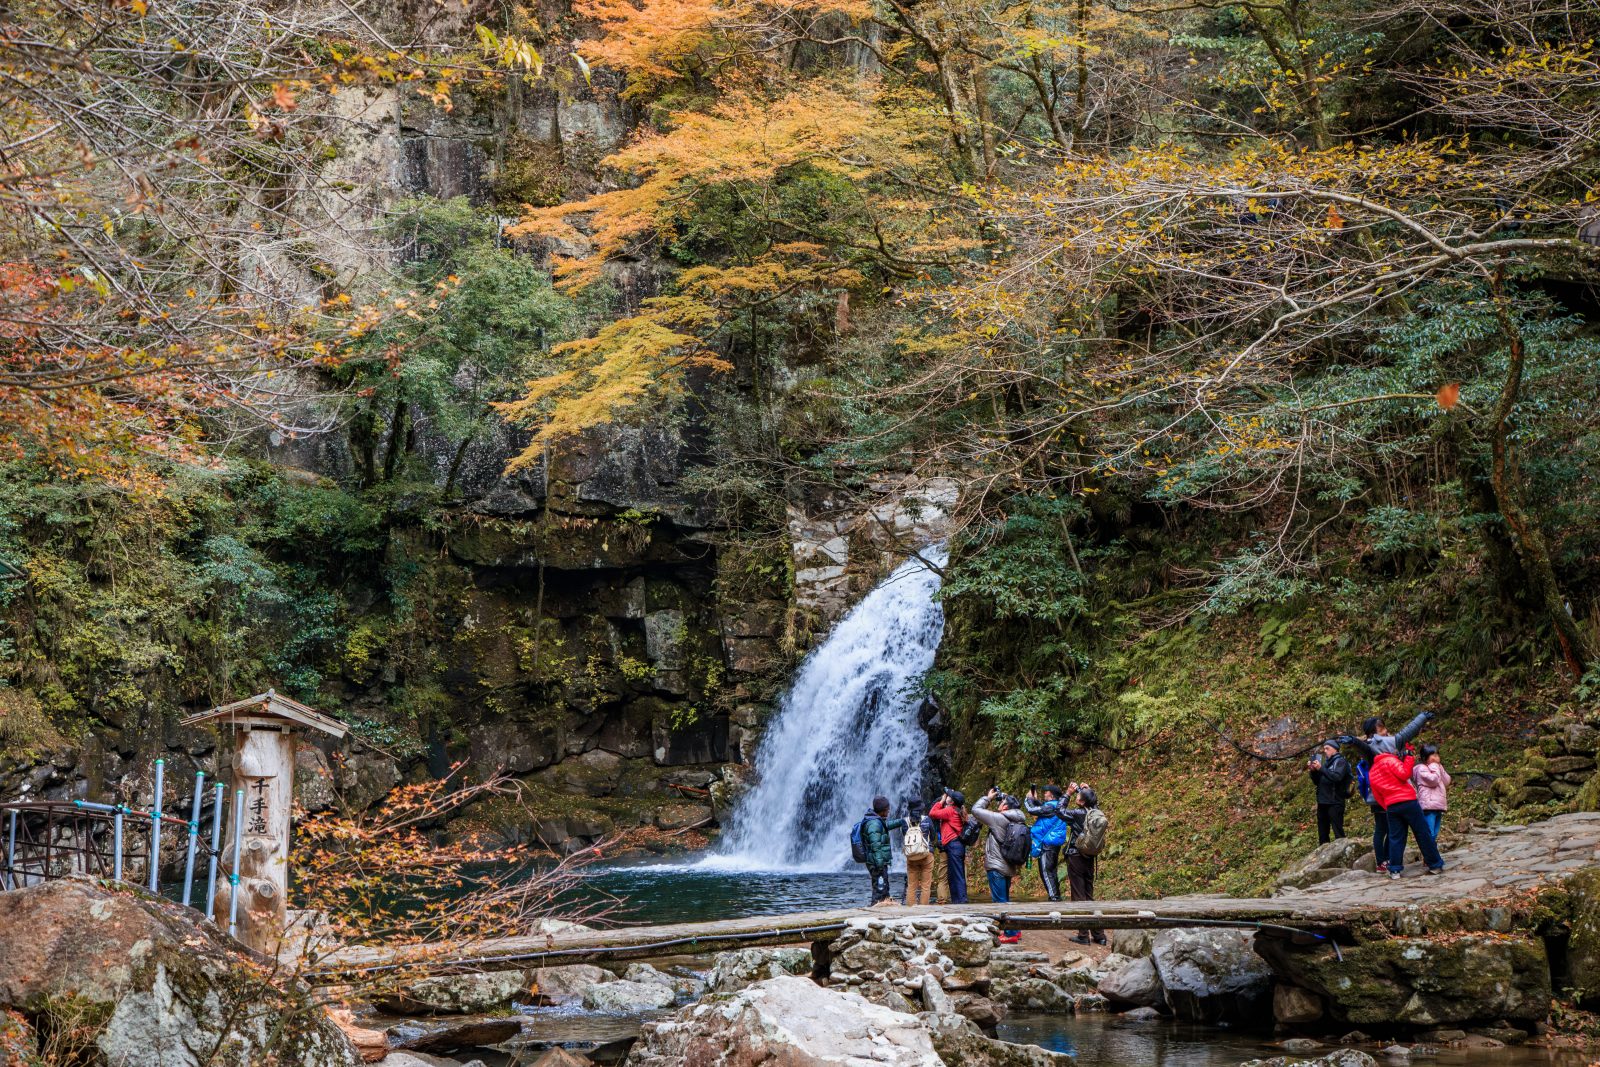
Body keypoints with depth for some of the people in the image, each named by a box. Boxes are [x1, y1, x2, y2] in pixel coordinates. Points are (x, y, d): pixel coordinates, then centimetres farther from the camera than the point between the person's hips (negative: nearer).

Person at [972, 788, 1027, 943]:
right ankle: (1015, 930, 21)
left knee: (1000, 901, -5)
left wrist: (988, 797, 2)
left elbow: (976, 810, -11)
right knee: (1005, 900, 19)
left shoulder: (999, 818, -15)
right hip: (1009, 867, 9)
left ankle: (1011, 934, -6)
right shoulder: (1018, 822, 8)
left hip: (996, 867, -9)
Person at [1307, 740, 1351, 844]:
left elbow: (1337, 777, -20)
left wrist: (1321, 768, -23)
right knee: (1322, 833, 11)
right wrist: (1313, 771, 2)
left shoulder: (1341, 761, -3)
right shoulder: (1327, 762, 19)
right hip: (1322, 802, 8)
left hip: (1335, 803, -8)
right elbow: (1318, 781, 19)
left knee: (1338, 832, -11)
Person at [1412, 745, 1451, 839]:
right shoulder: (1421, 769, -5)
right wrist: (1434, 767, -5)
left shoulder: (1436, 768, 23)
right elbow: (1433, 780, -17)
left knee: (1434, 835, 8)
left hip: (1438, 806, 9)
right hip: (1428, 806, -9)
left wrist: (1440, 768, 5)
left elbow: (1447, 782, 13)